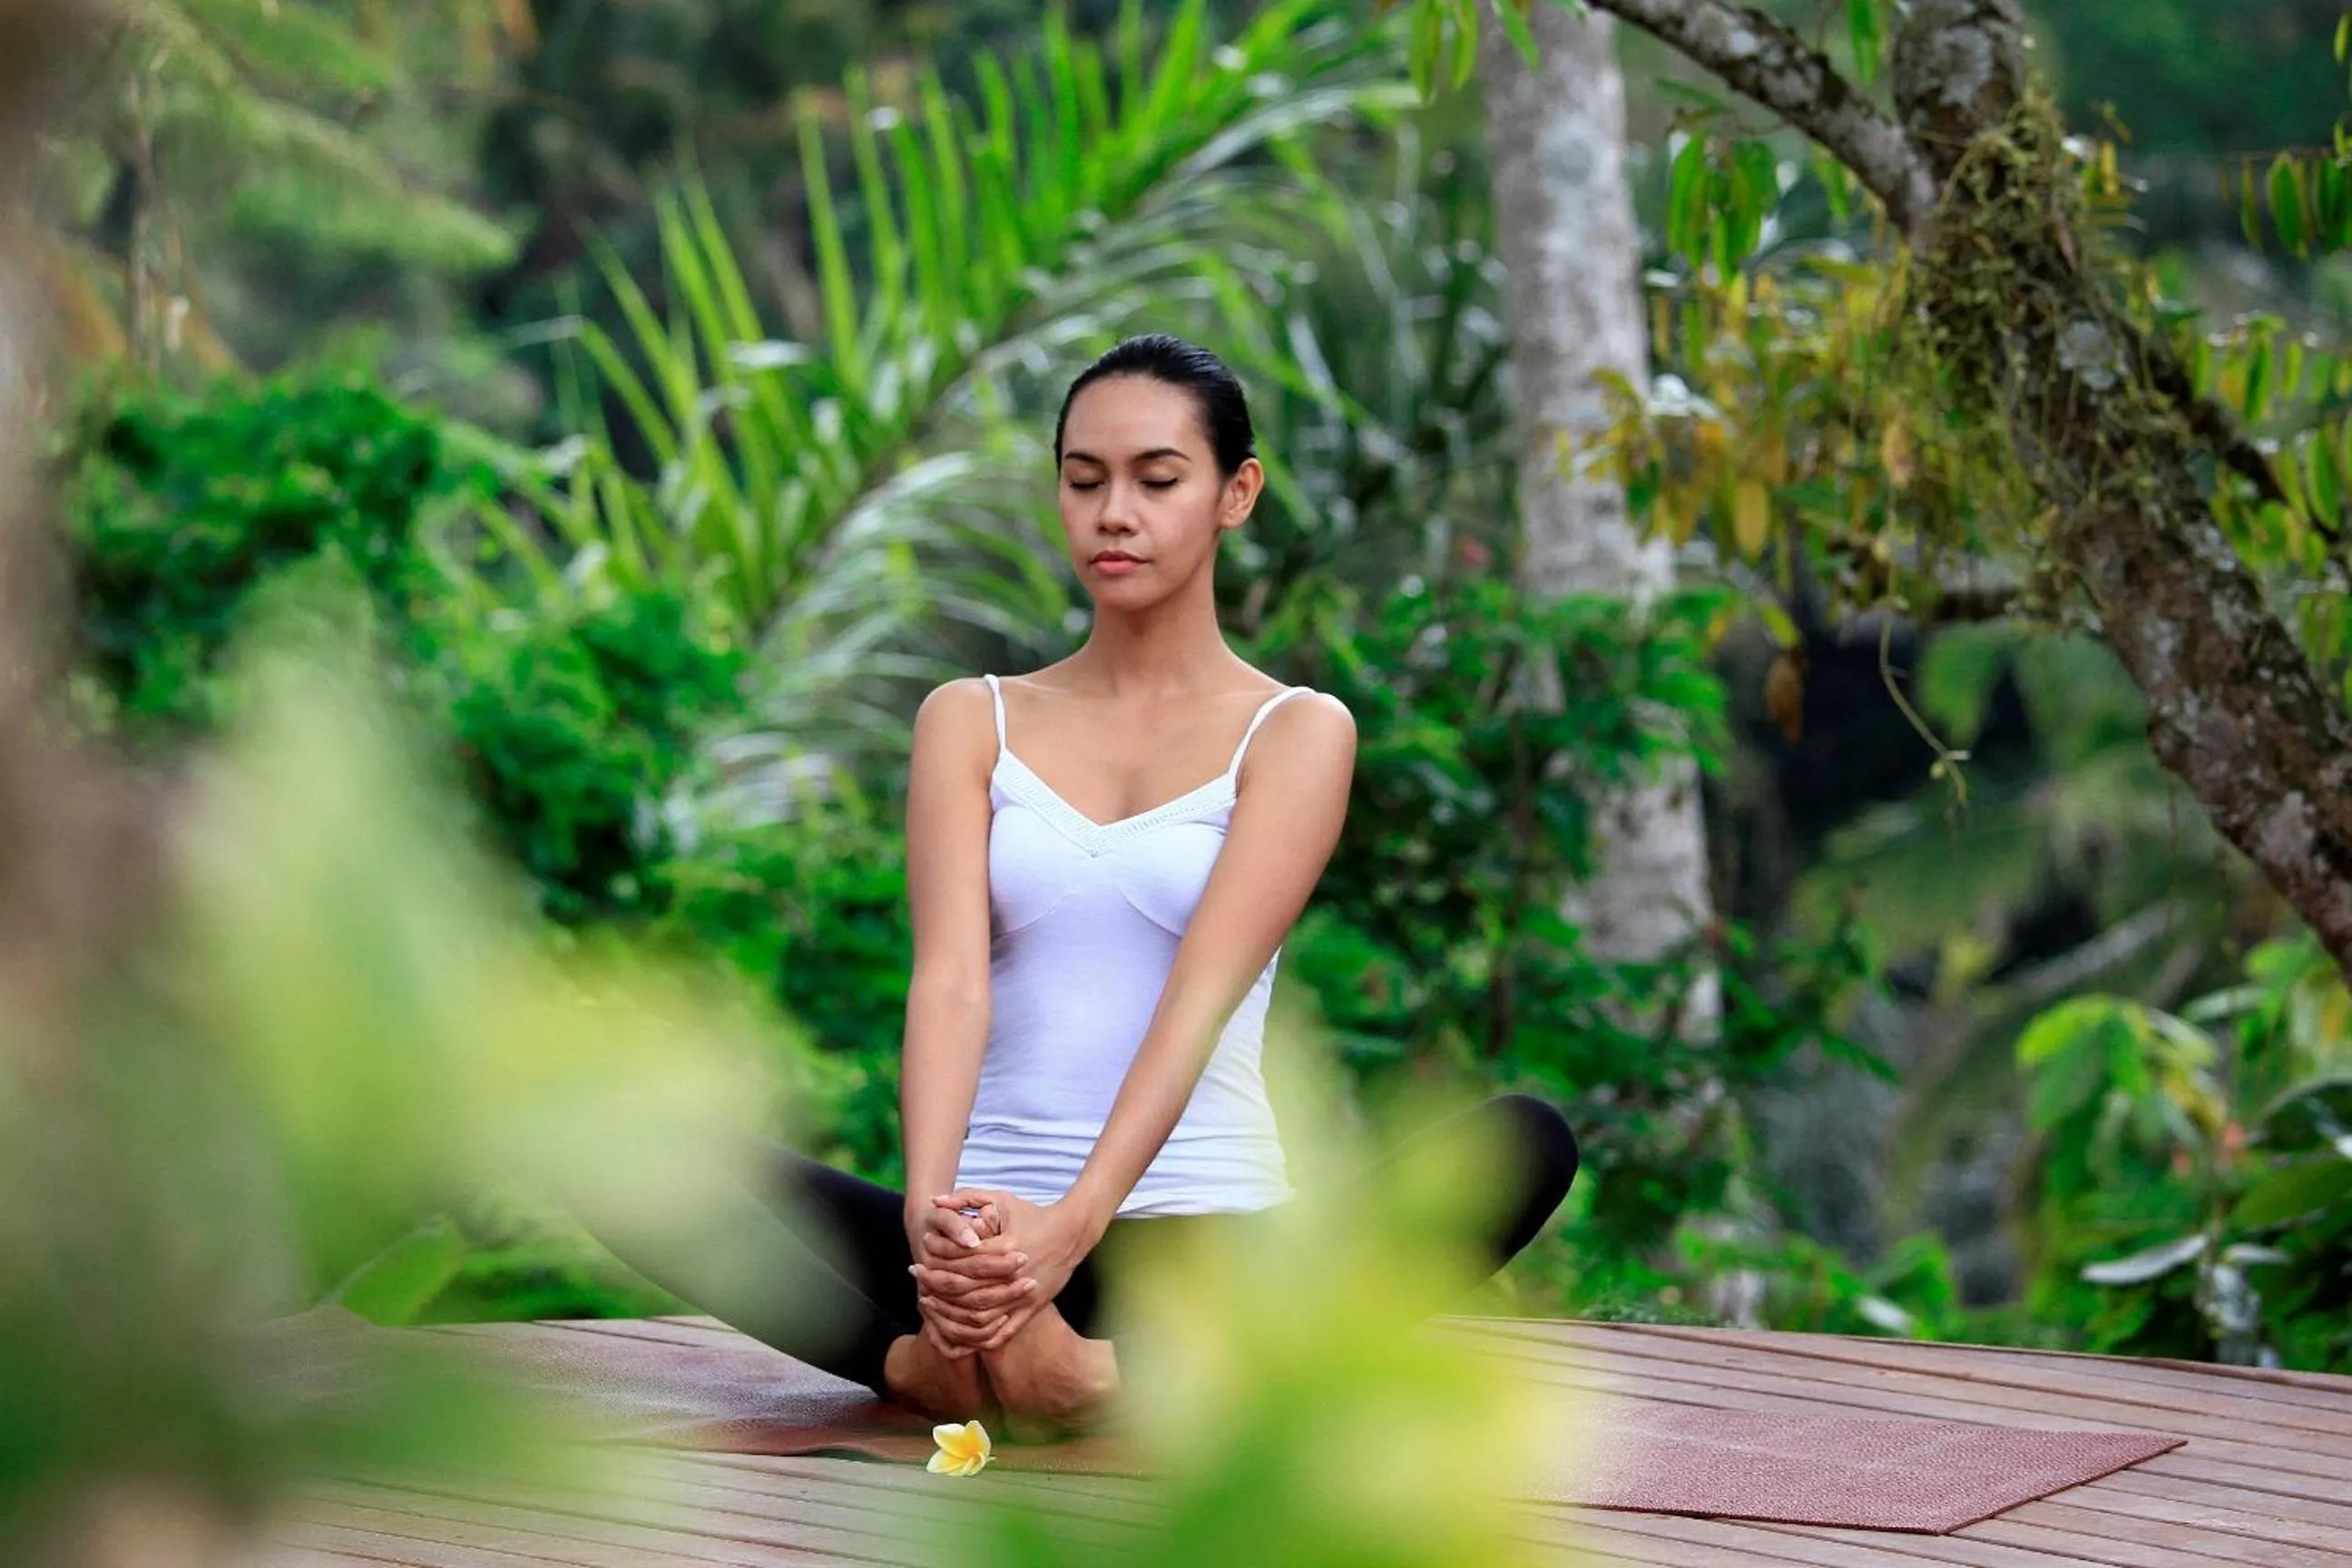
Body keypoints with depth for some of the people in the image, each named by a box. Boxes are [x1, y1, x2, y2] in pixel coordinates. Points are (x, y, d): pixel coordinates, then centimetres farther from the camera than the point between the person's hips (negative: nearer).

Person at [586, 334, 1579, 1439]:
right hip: (993, 1230, 2)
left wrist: (1075, 1224, -29)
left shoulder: (1296, 732, 3)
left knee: (1526, 1142, -30)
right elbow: (950, 977, -7)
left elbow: (1203, 996, -13)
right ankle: (949, 1362, -34)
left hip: (1208, 1237, -2)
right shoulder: (969, 722, 11)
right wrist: (933, 1215, -26)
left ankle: (1139, 1373, -40)